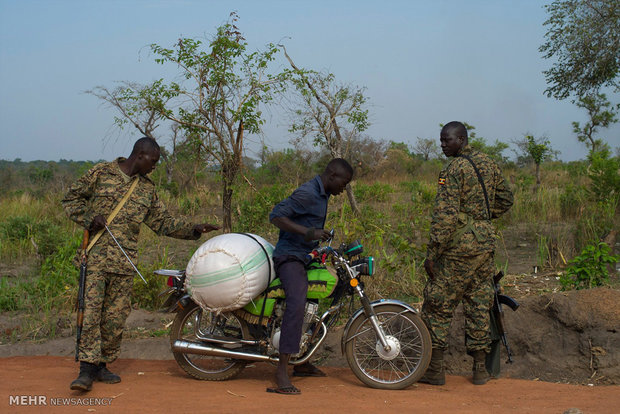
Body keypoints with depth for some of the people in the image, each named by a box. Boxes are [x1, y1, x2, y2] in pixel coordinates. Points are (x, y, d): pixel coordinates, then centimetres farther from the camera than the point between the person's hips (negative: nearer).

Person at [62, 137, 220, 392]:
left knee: (116, 314, 5)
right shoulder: (101, 173, 2)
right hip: (96, 254, -5)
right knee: (91, 309, -10)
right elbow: (71, 198, 8)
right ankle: (86, 370, -10)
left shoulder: (147, 189, 16)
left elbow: (163, 222, 18)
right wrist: (88, 219, -8)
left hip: (125, 259, 5)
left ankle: (101, 364, 16)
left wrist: (193, 230, 8)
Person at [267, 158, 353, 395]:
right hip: (290, 257, -11)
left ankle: (302, 363, 27)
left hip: (306, 257, 11)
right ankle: (281, 371, -37)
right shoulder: (307, 193, -16)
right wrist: (308, 232, -30)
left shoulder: (322, 195, 16)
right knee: (297, 304, -31)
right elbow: (276, 216, -24)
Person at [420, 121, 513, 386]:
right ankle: (480, 368, 15)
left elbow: (445, 214, -19)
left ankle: (435, 368, 3)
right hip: (486, 242, 7)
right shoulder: (489, 164, 11)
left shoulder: (455, 169, -13)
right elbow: (505, 200, 22)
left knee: (438, 304, 1)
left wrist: (432, 252, -17)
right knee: (479, 305, 12)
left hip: (459, 246, -7)